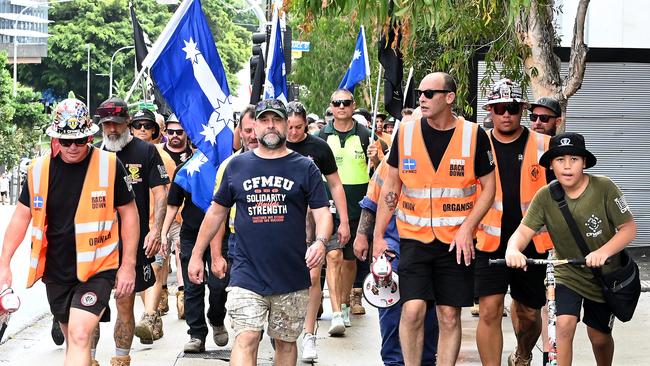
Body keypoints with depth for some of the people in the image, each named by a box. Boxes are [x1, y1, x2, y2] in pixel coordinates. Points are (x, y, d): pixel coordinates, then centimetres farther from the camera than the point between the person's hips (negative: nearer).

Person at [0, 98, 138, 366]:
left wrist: (128, 265, -5)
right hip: (56, 271, 4)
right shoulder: (39, 169, 1)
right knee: (72, 337, 16)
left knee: (80, 335, -18)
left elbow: (128, 213, -2)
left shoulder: (109, 165, -9)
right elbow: (22, 215, 9)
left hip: (97, 267, -4)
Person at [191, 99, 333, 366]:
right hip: (247, 274, 0)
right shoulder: (237, 165, 9)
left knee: (286, 342, 11)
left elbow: (322, 212, 0)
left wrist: (320, 242, -21)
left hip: (292, 276, 0)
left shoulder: (305, 168, 4)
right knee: (245, 339, -12)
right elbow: (217, 211, 15)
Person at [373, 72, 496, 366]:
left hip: (456, 242, 0)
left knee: (449, 316, 3)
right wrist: (379, 235, 5)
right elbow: (391, 187, 9)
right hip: (414, 238, 1)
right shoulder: (406, 133, 2)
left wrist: (467, 227, -10)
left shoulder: (474, 136, -3)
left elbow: (488, 187, 3)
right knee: (413, 309, -12)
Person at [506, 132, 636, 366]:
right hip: (567, 274, 1)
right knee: (565, 325, -20)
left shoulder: (603, 188, -19)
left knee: (599, 336, 11)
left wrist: (604, 252, -34)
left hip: (604, 275, 0)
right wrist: (513, 250, -41)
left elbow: (629, 228, -17)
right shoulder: (546, 197, -13)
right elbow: (524, 231, -17)